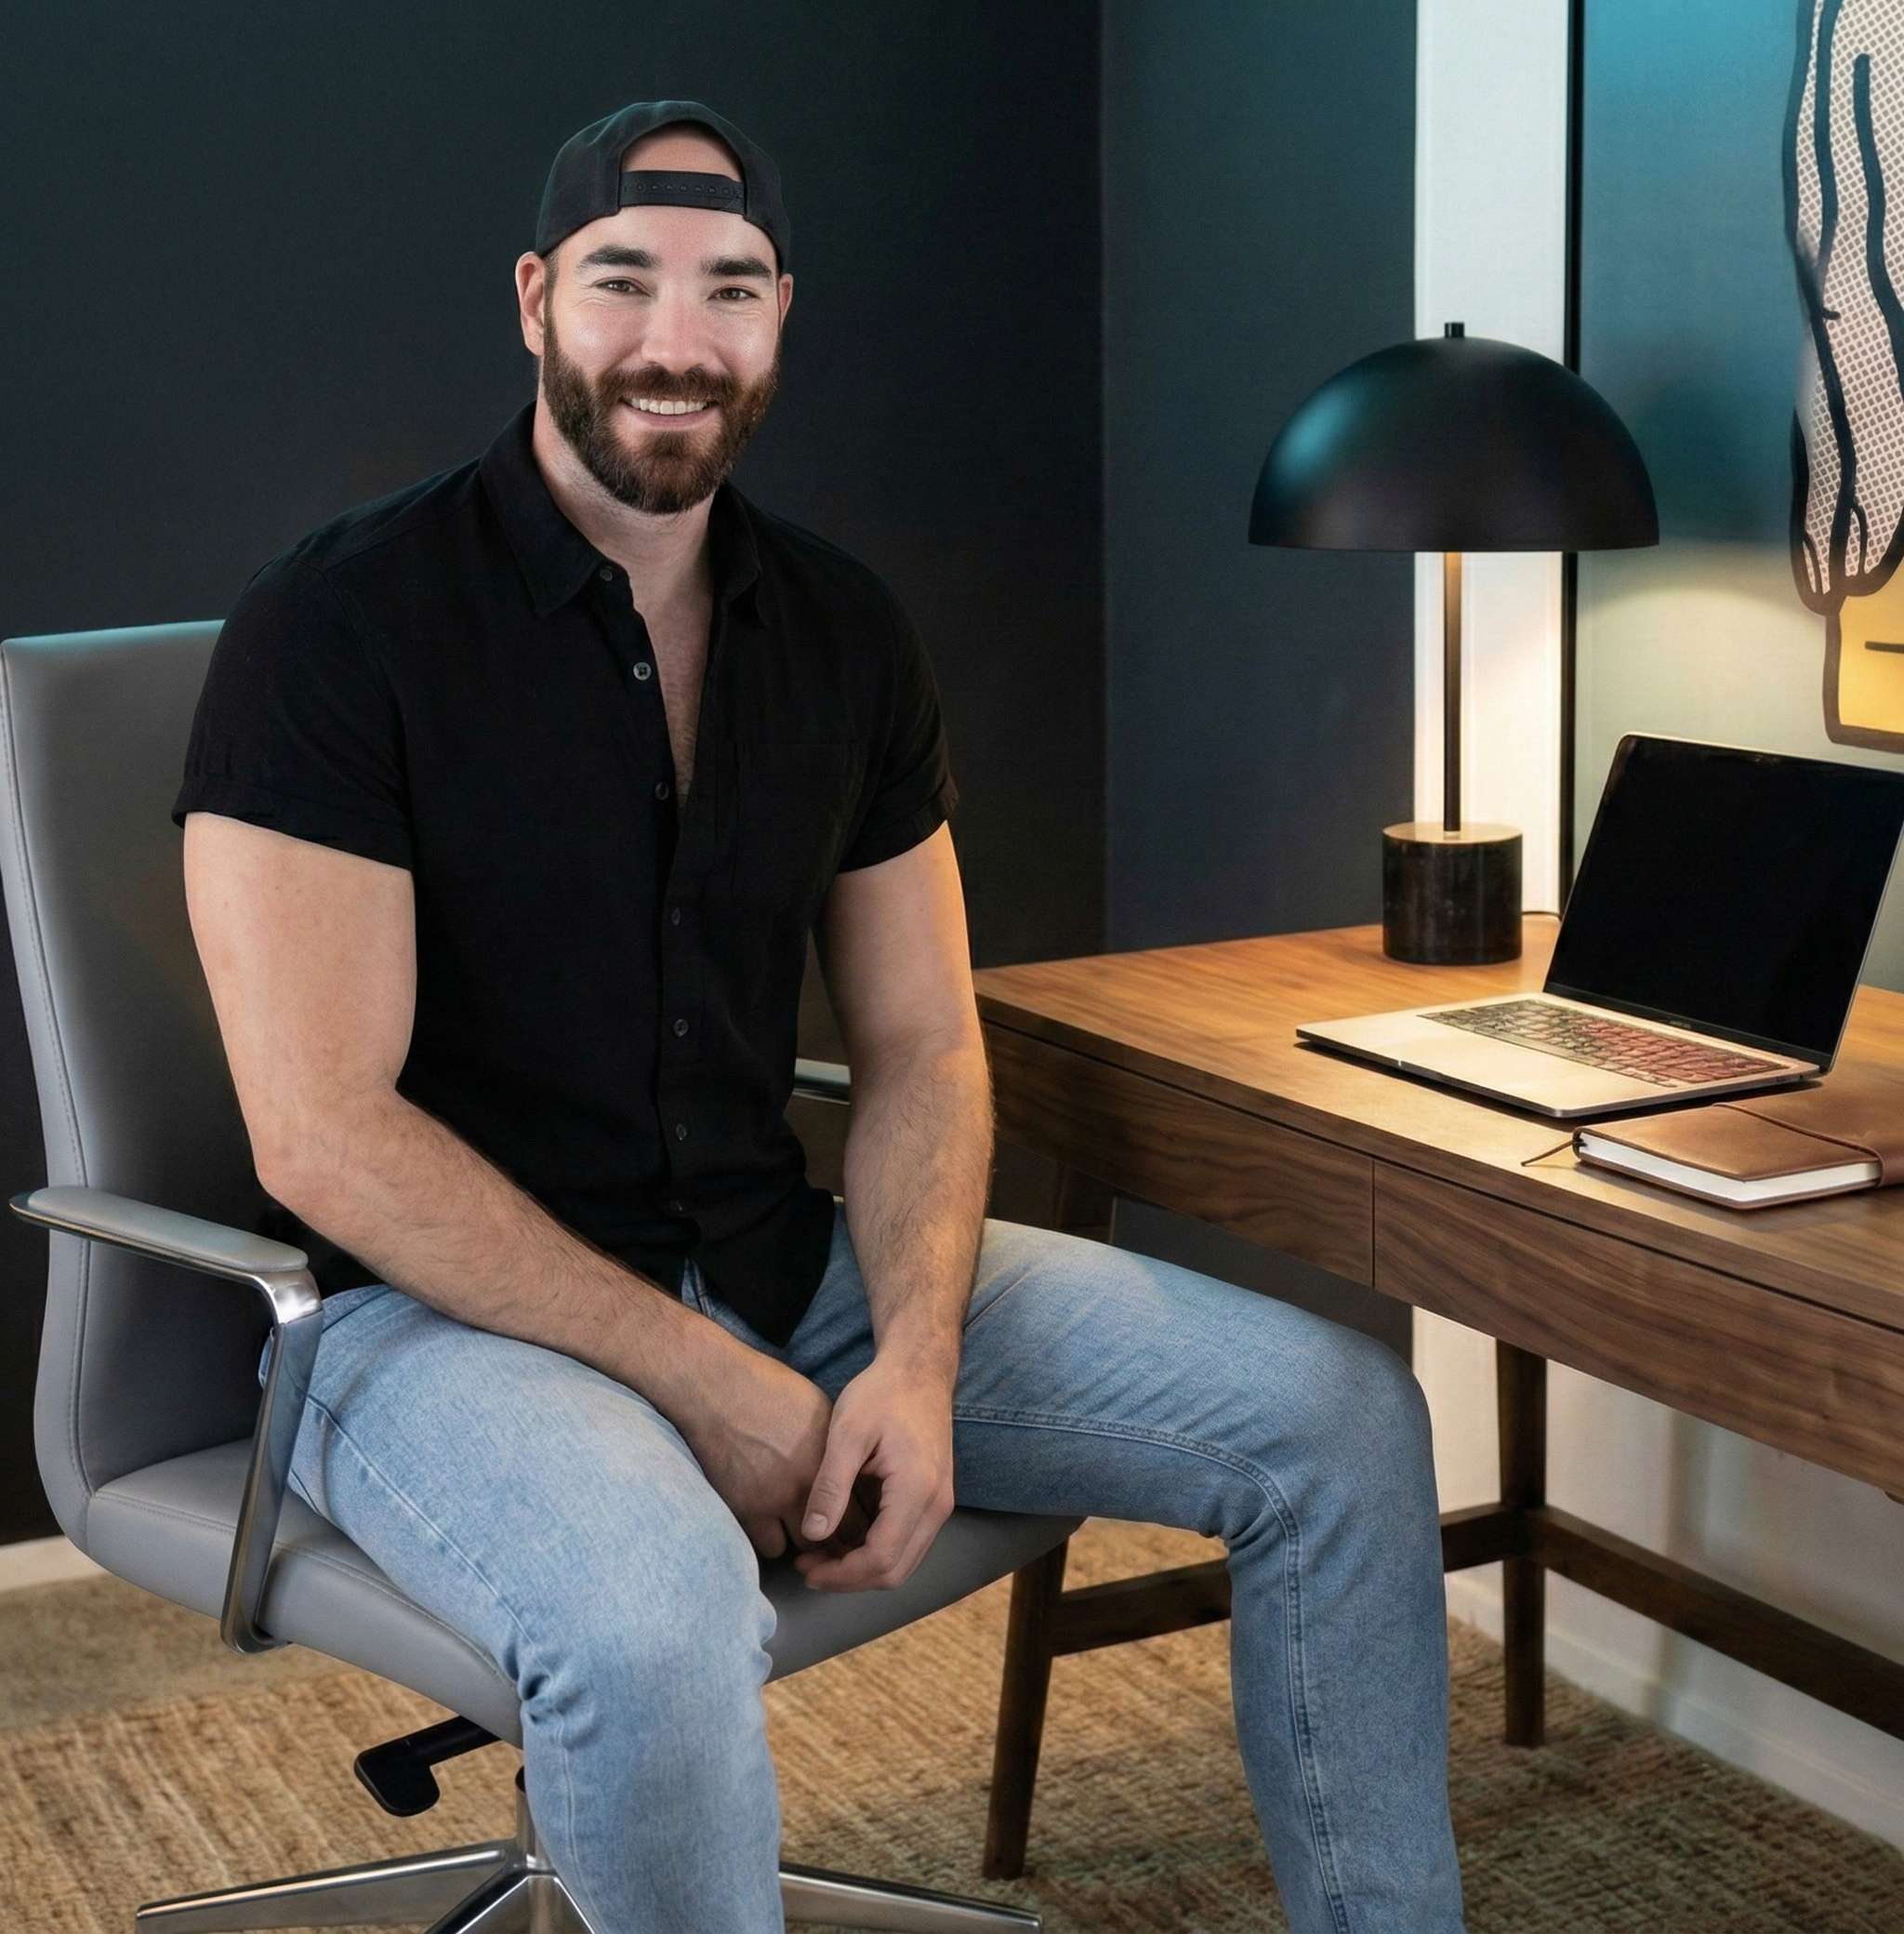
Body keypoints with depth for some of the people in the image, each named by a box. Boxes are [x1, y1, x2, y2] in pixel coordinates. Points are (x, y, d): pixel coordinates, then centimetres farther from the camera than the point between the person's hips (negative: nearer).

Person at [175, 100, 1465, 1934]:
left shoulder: (843, 631, 7)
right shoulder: (337, 626, -12)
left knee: (1341, 1416, -3)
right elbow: (324, 1131, -18)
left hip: (789, 1259, 6)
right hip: (451, 1306, -6)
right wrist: (707, 1382, -19)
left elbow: (919, 1046, 8)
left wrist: (915, 1359, -11)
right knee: (654, 1613, -40)